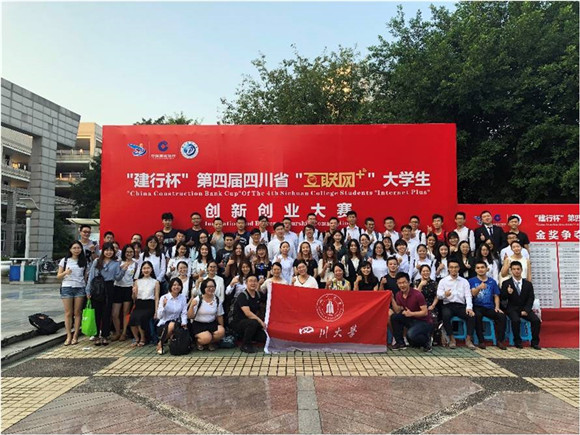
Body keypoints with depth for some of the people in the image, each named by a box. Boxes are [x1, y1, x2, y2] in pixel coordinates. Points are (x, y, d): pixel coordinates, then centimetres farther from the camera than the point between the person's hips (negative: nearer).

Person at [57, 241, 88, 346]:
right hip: (67, 288, 0)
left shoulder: (84, 261, 8)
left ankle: (75, 336, 8)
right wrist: (65, 272, -16)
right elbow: (58, 276, 5)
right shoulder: (65, 260, 6)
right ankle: (69, 336, 8)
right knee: (68, 313, 1)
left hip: (80, 288, 0)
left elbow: (86, 276, 9)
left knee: (77, 313, 1)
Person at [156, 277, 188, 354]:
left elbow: (184, 313, -1)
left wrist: (184, 324, -18)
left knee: (172, 325, -30)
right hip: (163, 325, -2)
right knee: (170, 326, -32)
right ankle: (160, 344, -6)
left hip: (176, 323, 2)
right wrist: (164, 305, -25)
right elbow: (159, 316, -11)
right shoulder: (163, 298, -6)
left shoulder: (183, 298, 1)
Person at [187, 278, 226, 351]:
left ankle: (211, 342, 6)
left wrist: (222, 327, 6)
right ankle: (198, 342, 7)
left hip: (212, 324, 4)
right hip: (199, 324, -4)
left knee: (221, 331, -26)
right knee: (207, 338, -30)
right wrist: (192, 306, -27)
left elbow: (219, 316, 10)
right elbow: (190, 316, -11)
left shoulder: (217, 300, 2)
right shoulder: (197, 300, -9)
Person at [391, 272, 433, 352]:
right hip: (411, 320, 7)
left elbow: (425, 312, -19)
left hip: (424, 322, -7)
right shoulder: (399, 295, -1)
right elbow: (398, 311, -4)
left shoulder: (417, 294, -21)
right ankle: (400, 342, 1)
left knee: (410, 334, -32)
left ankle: (427, 339, 2)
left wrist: (411, 313, -28)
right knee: (394, 317, -12)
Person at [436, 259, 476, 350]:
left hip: (461, 306, 2)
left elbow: (468, 296, 4)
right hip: (448, 305, -1)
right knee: (445, 315, -34)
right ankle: (451, 339, -17)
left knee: (472, 315, -28)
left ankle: (468, 339, -13)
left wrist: (469, 308, -15)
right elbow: (438, 295, 0)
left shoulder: (464, 281, 15)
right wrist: (444, 294, -26)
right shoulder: (443, 281, 10)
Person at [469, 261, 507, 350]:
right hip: (477, 307, -3)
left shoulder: (492, 281, 14)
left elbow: (496, 296, 13)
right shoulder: (472, 281, 4)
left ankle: (500, 341, -10)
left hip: (489, 307, 3)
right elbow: (473, 293, -12)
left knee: (502, 316, -24)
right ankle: (481, 341, -22)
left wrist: (497, 307, -5)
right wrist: (479, 287, -34)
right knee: (477, 315, -35)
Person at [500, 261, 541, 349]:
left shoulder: (528, 284, 9)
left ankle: (535, 342, -3)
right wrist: (508, 293, -27)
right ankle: (517, 341, -12)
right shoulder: (506, 283, 1)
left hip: (525, 308, 3)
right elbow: (502, 298, -3)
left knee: (536, 320, -21)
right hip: (512, 308, -3)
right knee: (516, 320, -31)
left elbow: (531, 298, 3)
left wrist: (526, 310, -11)